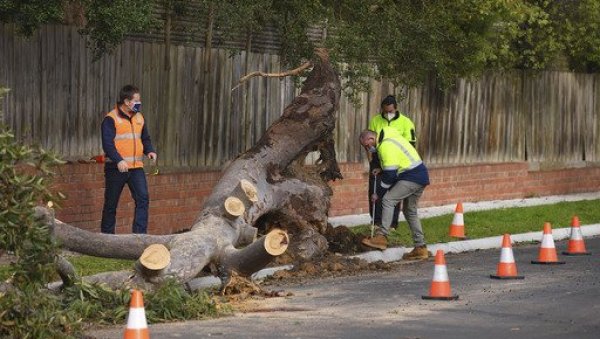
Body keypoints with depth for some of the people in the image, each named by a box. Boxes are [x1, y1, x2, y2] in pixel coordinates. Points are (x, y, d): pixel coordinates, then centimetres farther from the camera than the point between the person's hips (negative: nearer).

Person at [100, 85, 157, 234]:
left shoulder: (139, 118, 12)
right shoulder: (111, 119, -9)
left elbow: (145, 138, 22)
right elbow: (107, 143, -17)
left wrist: (150, 150, 0)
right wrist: (118, 160, -31)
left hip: (136, 167, 5)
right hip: (116, 168, -5)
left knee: (143, 199, -11)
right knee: (111, 204, 4)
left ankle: (139, 234, -11)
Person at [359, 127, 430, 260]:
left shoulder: (386, 146, -16)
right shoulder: (387, 139, 15)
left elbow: (389, 175, -16)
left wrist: (378, 193, -8)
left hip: (412, 178, -11)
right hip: (421, 177, 11)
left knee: (388, 200, -15)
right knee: (410, 212, 16)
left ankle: (381, 237, -19)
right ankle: (420, 248, 17)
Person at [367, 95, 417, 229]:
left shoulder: (405, 123, -5)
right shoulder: (375, 121, 3)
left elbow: (410, 146, -3)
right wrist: (371, 162, -1)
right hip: (378, 161, 2)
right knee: (375, 191, -2)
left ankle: (392, 223, 9)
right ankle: (377, 221, 7)